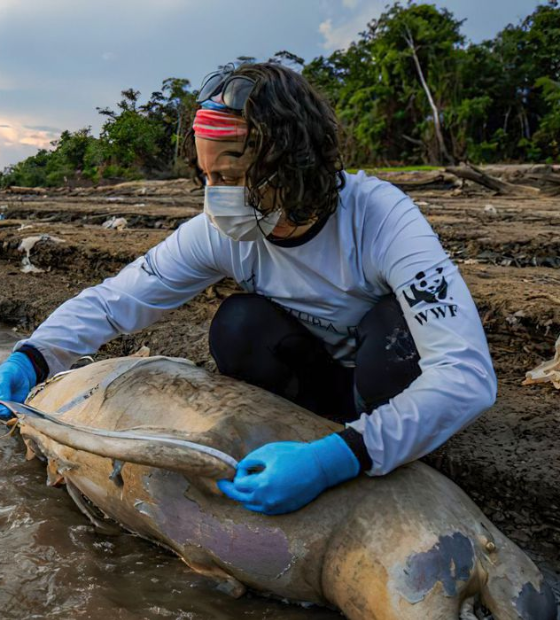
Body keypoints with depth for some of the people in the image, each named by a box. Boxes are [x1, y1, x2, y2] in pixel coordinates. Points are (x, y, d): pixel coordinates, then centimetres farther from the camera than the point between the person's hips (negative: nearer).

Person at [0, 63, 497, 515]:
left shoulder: (380, 218, -32)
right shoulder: (221, 232, -19)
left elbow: (468, 376, -41)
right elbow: (114, 299, -11)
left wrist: (338, 460, -52)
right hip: (320, 374, 3)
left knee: (395, 328, -36)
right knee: (238, 327, -26)